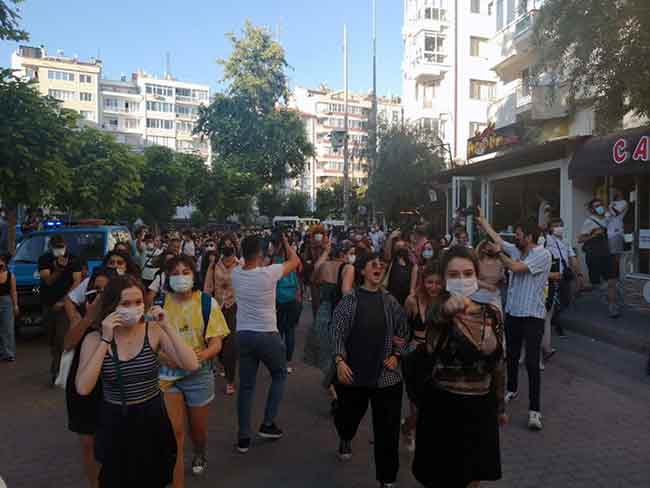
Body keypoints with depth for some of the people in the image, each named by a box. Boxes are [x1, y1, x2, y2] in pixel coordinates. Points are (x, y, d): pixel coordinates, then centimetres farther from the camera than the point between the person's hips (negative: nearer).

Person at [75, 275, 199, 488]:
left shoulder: (154, 331, -10)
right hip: (115, 423, 0)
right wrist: (106, 340, -25)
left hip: (152, 420, 1)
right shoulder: (94, 339, -10)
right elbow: (83, 388, -22)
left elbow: (192, 365, -19)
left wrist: (167, 327, -25)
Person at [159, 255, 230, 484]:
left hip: (198, 373, 1)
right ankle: (177, 482, 18)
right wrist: (165, 357, -20)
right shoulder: (159, 303, -6)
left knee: (198, 428, 17)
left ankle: (200, 455, 51)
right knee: (174, 431, -5)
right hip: (167, 373, 0)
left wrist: (201, 355, -29)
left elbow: (216, 343, -7)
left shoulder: (207, 303, -7)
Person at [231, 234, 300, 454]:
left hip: (243, 334, 4)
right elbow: (295, 261, 1)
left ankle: (243, 437, 17)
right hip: (267, 335, -4)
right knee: (279, 376, 20)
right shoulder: (269, 273, -16)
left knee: (246, 385, 12)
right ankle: (268, 424, 19)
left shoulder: (236, 274, -2)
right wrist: (286, 242, 16)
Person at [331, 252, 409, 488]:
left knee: (387, 430, 3)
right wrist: (340, 361, -17)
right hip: (353, 373, -1)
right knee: (347, 417, 17)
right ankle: (346, 439, 54)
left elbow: (403, 333, 12)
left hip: (386, 376, 1)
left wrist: (396, 356, 0)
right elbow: (338, 333, -6)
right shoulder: (349, 300, -4)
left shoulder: (390, 302, 2)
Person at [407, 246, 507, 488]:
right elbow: (436, 315, -42)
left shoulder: (492, 313, -1)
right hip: (444, 408, -4)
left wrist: (500, 406, 17)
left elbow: (498, 362, 10)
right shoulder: (438, 312, -16)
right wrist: (447, 307, -65)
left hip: (481, 408, 4)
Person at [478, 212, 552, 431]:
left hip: (533, 316, -7)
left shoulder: (543, 254, -13)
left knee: (532, 362, -8)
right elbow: (496, 238, 19)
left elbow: (516, 267, -21)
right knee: (512, 356, 20)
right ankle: (512, 390, 40)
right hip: (513, 312, 7)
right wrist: (481, 220, 24)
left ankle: (534, 410, -3)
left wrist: (499, 253, -7)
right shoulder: (516, 250, 8)